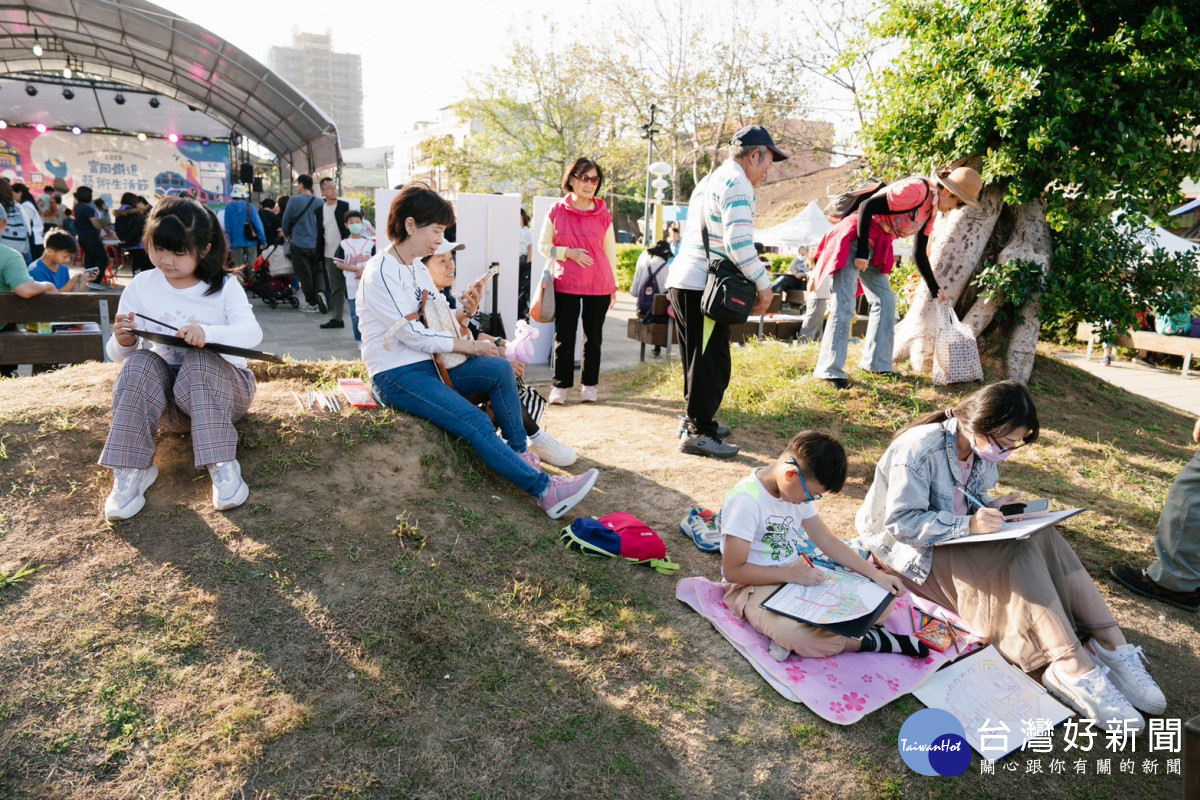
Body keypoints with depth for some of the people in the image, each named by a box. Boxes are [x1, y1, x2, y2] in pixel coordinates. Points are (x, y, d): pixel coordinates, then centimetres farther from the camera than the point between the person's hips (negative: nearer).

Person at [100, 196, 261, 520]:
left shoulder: (224, 286, -6)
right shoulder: (140, 286, 0)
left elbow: (252, 333, -24)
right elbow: (117, 355, 1)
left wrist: (208, 333, -43)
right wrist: (123, 341, -23)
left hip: (219, 387, -2)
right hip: (165, 404, 2)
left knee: (199, 363, -33)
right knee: (139, 364, -28)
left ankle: (222, 467, -33)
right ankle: (130, 470, -27)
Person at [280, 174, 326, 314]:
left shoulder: (294, 200, -9)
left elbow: (286, 220, -1)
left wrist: (287, 235, 17)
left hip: (300, 243, -3)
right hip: (316, 243, 3)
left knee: (304, 275, 6)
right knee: (316, 272, 14)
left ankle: (312, 303, 10)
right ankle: (320, 291, -14)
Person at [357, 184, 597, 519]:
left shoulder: (419, 268, 13)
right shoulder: (381, 272, -15)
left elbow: (437, 325, 13)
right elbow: (413, 334, -20)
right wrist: (472, 346, -13)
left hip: (428, 365, 8)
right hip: (396, 376, -8)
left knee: (499, 368, -13)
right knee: (476, 423, -23)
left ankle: (519, 453, -6)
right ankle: (545, 489, -24)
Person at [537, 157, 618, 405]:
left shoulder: (603, 214, 3)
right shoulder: (557, 211, 1)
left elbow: (610, 252, 9)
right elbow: (543, 246, 3)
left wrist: (614, 286, 10)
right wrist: (569, 253, -13)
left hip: (599, 285, 1)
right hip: (566, 284, -1)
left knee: (593, 336, 7)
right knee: (564, 336, 2)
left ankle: (589, 385, 18)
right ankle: (560, 386, 11)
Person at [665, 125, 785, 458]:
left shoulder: (709, 181, 21)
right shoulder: (737, 184, -10)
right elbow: (739, 244, -20)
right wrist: (764, 284, -10)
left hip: (681, 281, 10)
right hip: (702, 287, -10)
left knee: (699, 358, 18)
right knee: (713, 363, -3)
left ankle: (696, 419, 29)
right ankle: (698, 432, 3)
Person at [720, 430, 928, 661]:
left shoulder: (798, 490, 1)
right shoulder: (746, 501, -23)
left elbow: (828, 541, 8)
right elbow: (733, 570, -22)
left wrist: (876, 575, -1)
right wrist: (793, 574, -23)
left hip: (798, 571, 8)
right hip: (754, 586, -8)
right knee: (796, 634, -38)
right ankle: (871, 641, -13)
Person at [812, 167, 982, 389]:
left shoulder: (931, 210, 11)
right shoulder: (916, 190, -17)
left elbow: (920, 254, 18)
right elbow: (867, 206, -22)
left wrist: (935, 289, 18)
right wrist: (862, 252, -22)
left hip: (876, 248, 10)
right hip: (854, 240, -10)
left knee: (886, 301, 9)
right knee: (845, 306, -14)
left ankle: (877, 363, 17)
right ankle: (831, 371, -14)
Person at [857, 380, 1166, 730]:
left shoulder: (981, 451, 1)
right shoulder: (920, 449, -24)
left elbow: (970, 503, 13)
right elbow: (901, 522, -25)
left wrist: (992, 509, -9)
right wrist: (968, 524, -33)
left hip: (955, 539, 8)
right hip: (910, 552, -7)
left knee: (1042, 536, -16)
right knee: (1020, 552, -26)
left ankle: (1112, 646, -18)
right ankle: (1073, 670, -30)